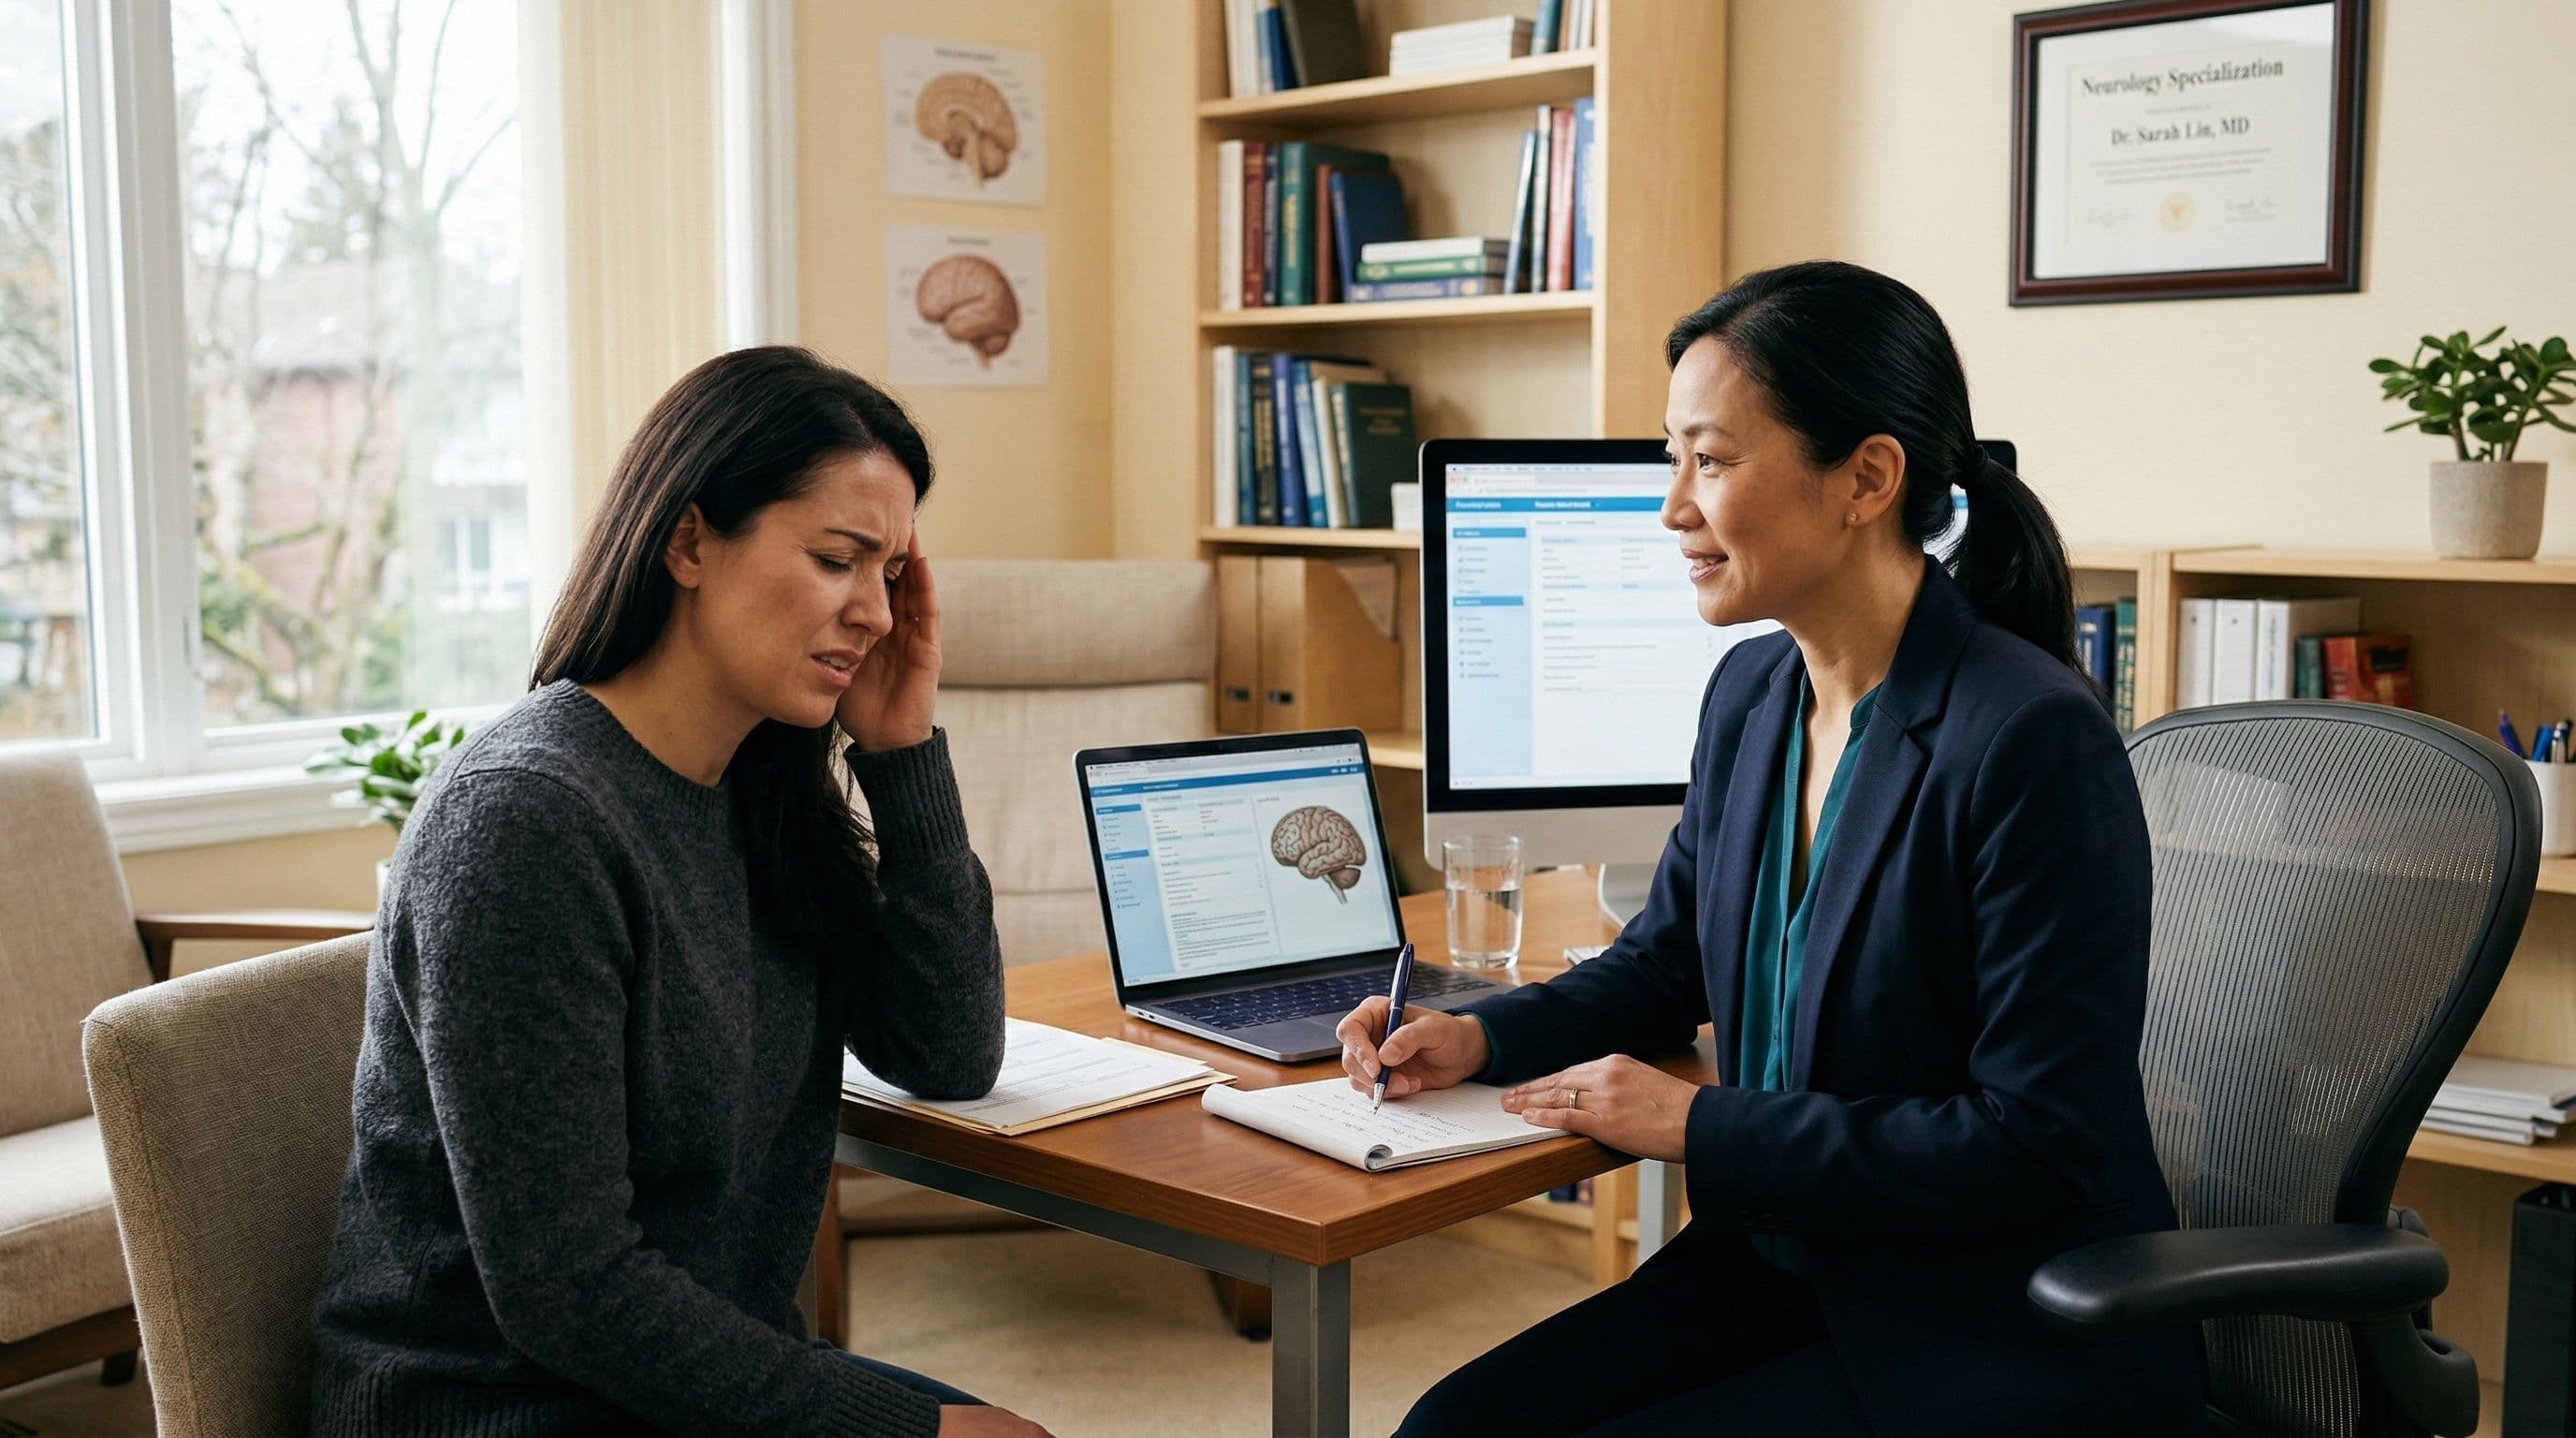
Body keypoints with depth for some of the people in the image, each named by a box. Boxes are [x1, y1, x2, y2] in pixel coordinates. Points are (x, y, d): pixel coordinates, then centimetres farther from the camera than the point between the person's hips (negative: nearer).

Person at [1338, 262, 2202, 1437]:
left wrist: (1701, 1127, -18)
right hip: (1780, 1270, 7)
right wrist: (1479, 1036, 0)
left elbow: (2040, 1141, -21)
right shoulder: (1750, 692, 3)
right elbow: (1666, 961, 18)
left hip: (2015, 1339, -7)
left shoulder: (2035, 742, -21)